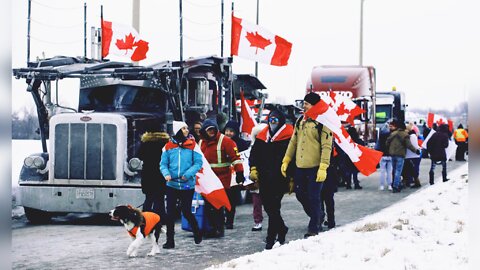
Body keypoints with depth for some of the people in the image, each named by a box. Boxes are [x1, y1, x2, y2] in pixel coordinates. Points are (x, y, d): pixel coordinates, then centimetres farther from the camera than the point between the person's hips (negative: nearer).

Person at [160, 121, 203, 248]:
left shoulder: (192, 145, -2)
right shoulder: (169, 146, 3)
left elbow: (198, 163, -4)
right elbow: (163, 164, 4)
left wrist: (188, 174, -17)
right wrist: (166, 173, -16)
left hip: (187, 184, -2)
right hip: (172, 184, 2)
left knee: (186, 212, 3)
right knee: (170, 213, 1)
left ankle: (197, 232, 29)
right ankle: (170, 240, 9)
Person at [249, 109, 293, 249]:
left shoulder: (288, 137, -3)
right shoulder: (262, 136, 15)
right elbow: (254, 153, 21)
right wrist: (253, 169, 6)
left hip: (279, 178, -6)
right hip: (264, 178, 6)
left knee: (273, 207, -9)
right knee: (268, 206, 10)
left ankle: (271, 238, -6)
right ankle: (281, 229, 31)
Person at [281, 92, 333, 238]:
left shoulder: (322, 123, -9)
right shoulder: (300, 121, 12)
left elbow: (326, 147, -13)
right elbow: (293, 142, 17)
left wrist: (323, 168, -20)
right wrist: (286, 160, 11)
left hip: (315, 167, -7)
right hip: (300, 166, 7)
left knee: (314, 198, -3)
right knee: (301, 195, 14)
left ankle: (314, 228, 8)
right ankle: (316, 219, 35)